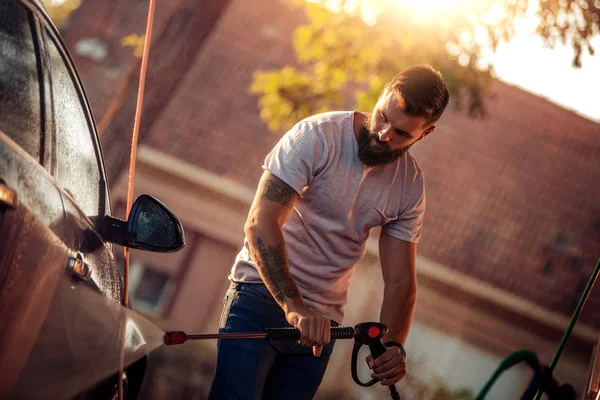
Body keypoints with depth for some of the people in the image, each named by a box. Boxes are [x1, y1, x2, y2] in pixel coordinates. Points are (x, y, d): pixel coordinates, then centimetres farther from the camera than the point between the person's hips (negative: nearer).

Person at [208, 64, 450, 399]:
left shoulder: (410, 186, 1)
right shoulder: (317, 137, -13)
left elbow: (401, 281, 1)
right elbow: (261, 223, -22)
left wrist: (394, 346, -19)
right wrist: (293, 307, -32)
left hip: (320, 323, 4)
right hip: (261, 295, -4)